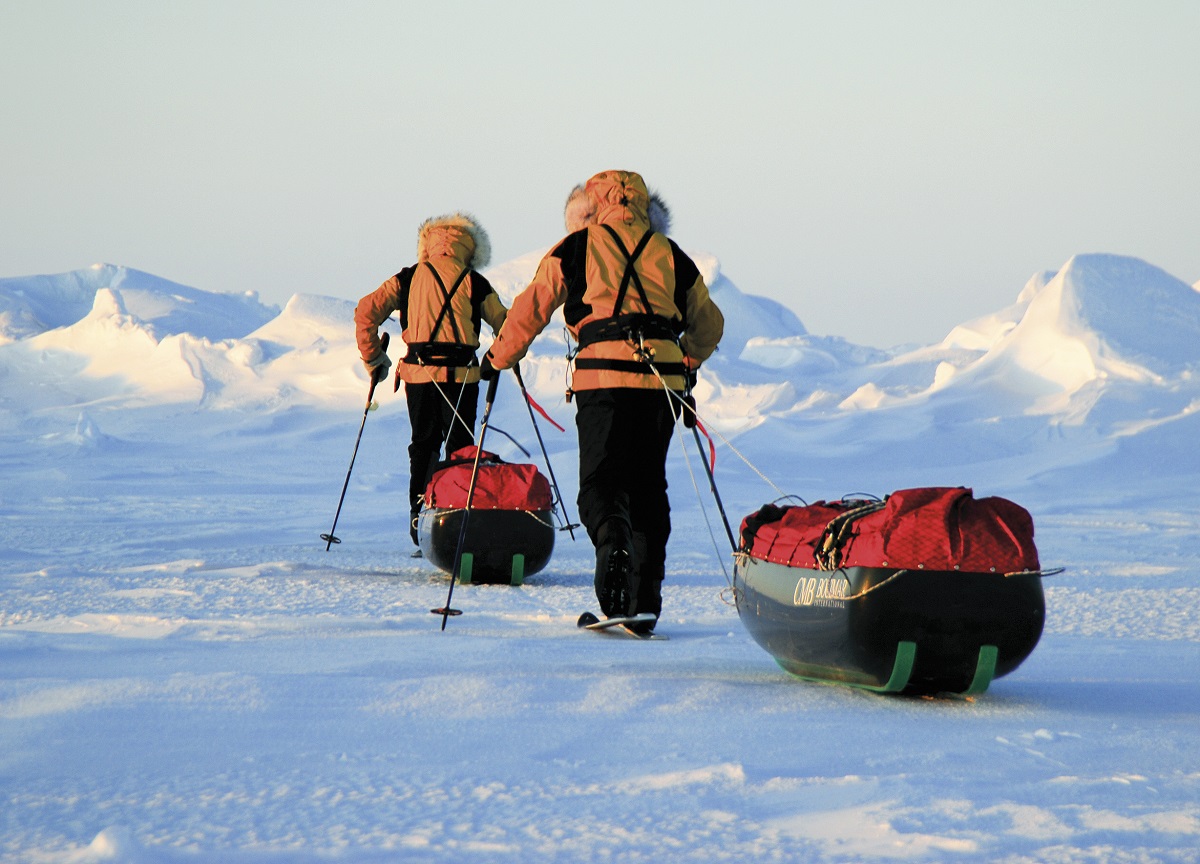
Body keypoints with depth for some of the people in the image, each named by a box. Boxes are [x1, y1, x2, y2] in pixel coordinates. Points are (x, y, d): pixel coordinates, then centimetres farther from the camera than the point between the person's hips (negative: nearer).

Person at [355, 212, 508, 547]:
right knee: (460, 446, 7)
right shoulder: (473, 282, 1)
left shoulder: (407, 278, 6)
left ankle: (419, 518, 9)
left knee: (423, 444, 12)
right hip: (461, 374, -2)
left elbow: (366, 311, 2)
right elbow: (505, 324, 4)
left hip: (418, 372, 2)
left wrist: (372, 357, 10)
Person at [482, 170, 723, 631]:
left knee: (601, 480, -2)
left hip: (604, 376, -3)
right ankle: (644, 603, 8)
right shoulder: (670, 254, 19)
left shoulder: (578, 247, 12)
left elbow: (530, 309, 13)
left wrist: (497, 360, 26)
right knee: (649, 486, 11)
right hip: (663, 380, 3)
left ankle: (613, 541, -36)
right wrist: (686, 363, 44)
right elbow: (709, 324, 27)